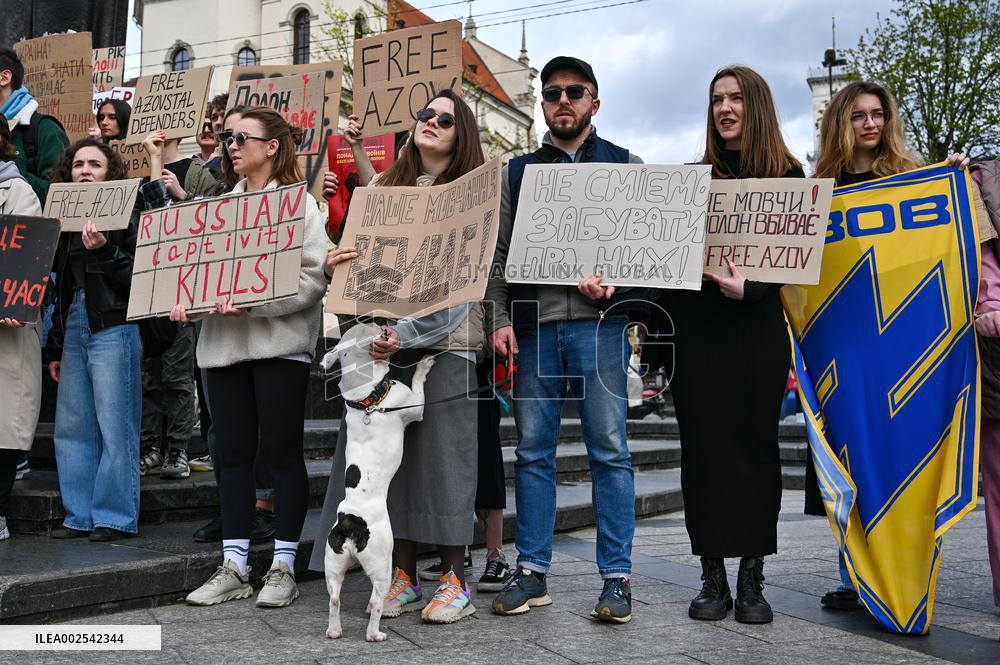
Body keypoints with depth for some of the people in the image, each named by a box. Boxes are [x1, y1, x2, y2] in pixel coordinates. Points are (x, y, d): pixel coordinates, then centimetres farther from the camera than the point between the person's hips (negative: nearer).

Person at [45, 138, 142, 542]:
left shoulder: (127, 217, -2)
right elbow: (61, 288, 19)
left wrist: (104, 251, -22)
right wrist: (55, 347, 18)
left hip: (114, 330, -7)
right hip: (73, 330, 7)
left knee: (115, 428, -4)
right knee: (72, 427, 8)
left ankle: (117, 517, 4)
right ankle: (80, 515, 17)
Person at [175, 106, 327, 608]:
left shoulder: (299, 203, -1)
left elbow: (313, 277, -10)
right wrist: (185, 297, -5)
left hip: (278, 341, -5)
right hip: (223, 342, 6)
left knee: (281, 452, 0)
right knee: (233, 454, 8)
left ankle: (283, 566, 10)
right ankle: (233, 567, 16)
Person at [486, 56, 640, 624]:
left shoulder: (624, 165, 11)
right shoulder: (518, 170, 17)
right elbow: (500, 252, 12)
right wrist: (500, 318, 1)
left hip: (599, 321, -2)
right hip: (533, 323, 2)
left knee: (609, 448, -2)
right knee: (533, 449, 4)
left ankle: (617, 576, 6)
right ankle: (532, 572, 13)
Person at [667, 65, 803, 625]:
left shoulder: (788, 174, 8)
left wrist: (749, 285, -19)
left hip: (758, 328, -1)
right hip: (698, 328, 2)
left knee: (756, 443, 0)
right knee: (704, 445, 0)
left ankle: (752, 578, 9)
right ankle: (713, 576, 8)